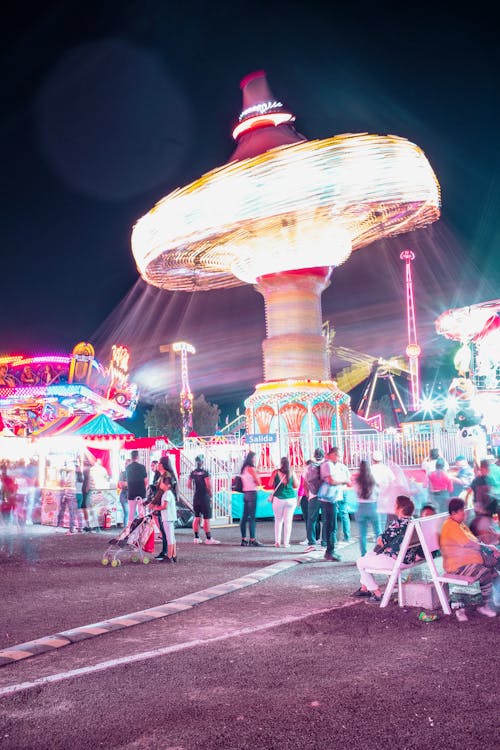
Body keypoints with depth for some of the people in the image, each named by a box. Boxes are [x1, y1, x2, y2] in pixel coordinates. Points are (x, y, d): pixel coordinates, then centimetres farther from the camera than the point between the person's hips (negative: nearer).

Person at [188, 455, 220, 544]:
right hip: (205, 497, -6)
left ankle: (196, 538, 14)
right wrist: (210, 494, -3)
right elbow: (208, 485, -16)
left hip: (196, 497, 6)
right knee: (206, 518, -2)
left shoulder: (193, 473, 6)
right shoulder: (205, 472, -12)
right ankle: (208, 538, 1)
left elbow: (189, 485, 10)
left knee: (197, 517, 12)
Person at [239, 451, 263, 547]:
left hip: (245, 493, 9)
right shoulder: (251, 468, -12)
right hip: (252, 493, -9)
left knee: (244, 517, 9)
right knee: (252, 517, -7)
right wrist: (257, 474, 5)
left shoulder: (244, 468, 13)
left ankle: (244, 539, 13)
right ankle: (252, 540, -7)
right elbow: (258, 483, -11)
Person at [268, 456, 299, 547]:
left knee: (278, 520, 13)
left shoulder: (276, 472, -5)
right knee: (288, 521, 6)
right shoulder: (292, 473, -3)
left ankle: (277, 542, 12)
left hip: (278, 499, 0)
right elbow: (296, 485, 4)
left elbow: (270, 485, -2)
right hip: (291, 498, 0)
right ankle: (286, 542, 6)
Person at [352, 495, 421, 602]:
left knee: (360, 562, 8)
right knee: (368, 555, 27)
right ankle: (364, 588, 32)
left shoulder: (397, 523, -22)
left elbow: (381, 541, -14)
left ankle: (377, 594, 10)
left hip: (394, 560, -10)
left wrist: (380, 539, 7)